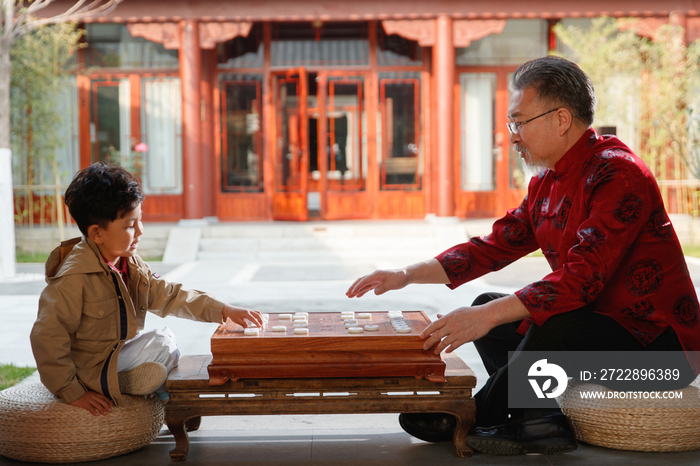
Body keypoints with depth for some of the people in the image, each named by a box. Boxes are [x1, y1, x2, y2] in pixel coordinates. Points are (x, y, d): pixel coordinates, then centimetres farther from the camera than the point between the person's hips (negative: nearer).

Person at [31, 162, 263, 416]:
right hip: (91, 366, -9)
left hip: (121, 350, 9)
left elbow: (168, 296, 6)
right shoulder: (73, 278, -25)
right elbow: (47, 337, -26)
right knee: (162, 342, -17)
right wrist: (72, 393, -25)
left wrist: (224, 311, -2)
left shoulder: (130, 263, 2)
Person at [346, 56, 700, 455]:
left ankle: (476, 417, -7)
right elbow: (496, 246, 10)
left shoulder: (617, 174, -21)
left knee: (556, 327, -34)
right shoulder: (548, 182, 9)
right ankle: (540, 420, -11)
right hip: (599, 321, 9)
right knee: (487, 306, 8)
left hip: (658, 343, -9)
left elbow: (583, 278, -30)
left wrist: (487, 316, -33)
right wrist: (407, 275, 2)